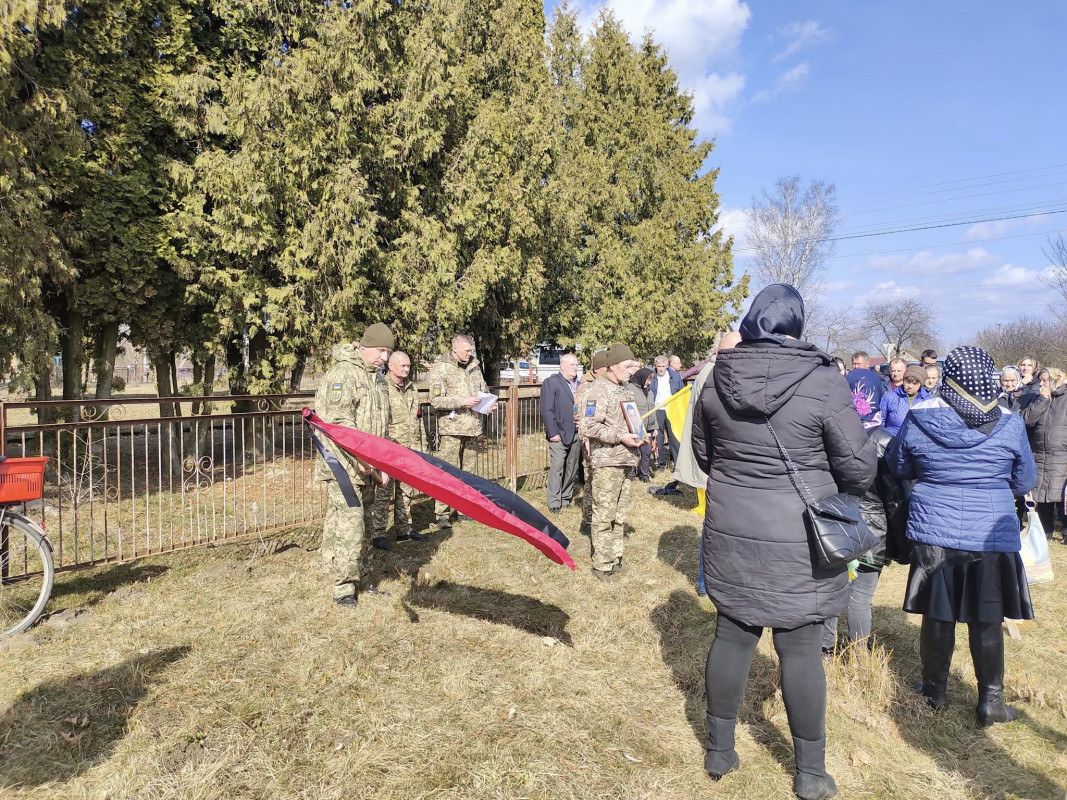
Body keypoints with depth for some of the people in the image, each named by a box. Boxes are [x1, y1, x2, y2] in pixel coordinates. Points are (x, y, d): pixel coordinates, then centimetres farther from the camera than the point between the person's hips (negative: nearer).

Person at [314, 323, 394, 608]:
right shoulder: (342, 374, -12)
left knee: (365, 525, 14)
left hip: (367, 468, 9)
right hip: (344, 467, -9)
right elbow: (339, 422, -20)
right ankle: (344, 588, 1)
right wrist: (360, 459, -24)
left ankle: (359, 581, 26)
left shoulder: (378, 379, 16)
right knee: (348, 525, -9)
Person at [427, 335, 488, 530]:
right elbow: (435, 400, -12)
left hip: (472, 427, 6)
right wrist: (462, 402, -19)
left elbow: (482, 389, 25)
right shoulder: (440, 368, -5)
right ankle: (442, 514, -3)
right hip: (451, 428, -6)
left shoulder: (474, 366, 13)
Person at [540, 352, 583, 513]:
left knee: (572, 469, 11)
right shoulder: (551, 382, -3)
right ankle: (554, 503, 3)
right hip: (560, 435, -5)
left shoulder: (580, 384, 13)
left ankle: (566, 498, 24)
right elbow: (546, 410, -9)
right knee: (557, 468, -4)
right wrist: (553, 432, -14)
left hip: (577, 434, 6)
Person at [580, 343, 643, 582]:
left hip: (624, 460, 9)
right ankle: (602, 565, 7)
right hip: (606, 462, -9)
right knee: (604, 515, -2)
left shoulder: (622, 389, 16)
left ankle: (615, 558, 26)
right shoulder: (600, 389, -12)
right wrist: (621, 437, -19)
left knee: (620, 514, 15)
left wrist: (636, 434, 10)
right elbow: (588, 427, -20)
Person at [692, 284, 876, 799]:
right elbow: (859, 467, -9)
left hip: (730, 534, 3)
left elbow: (702, 452, 10)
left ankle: (719, 752, 32)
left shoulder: (717, 379, -3)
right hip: (799, 541, -3)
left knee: (732, 637, 15)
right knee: (801, 651, 10)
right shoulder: (823, 382, -14)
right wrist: (828, 489, 12)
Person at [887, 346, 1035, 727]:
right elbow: (1024, 482, 6)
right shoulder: (1010, 425, -8)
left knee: (937, 616, 12)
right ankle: (991, 703, 20)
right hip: (992, 537, 0)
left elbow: (897, 467, 6)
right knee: (987, 621, 10)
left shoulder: (918, 419, -9)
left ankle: (935, 691, 27)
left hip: (934, 534, 0)